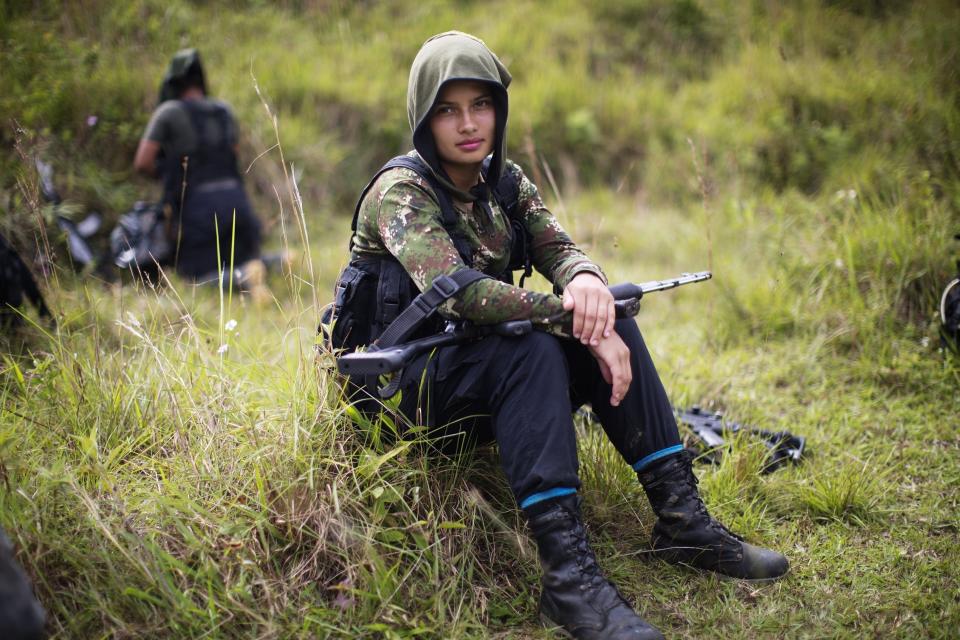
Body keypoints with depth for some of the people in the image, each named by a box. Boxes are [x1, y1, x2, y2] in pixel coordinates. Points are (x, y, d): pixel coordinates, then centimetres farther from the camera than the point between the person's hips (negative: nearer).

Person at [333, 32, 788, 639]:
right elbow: (456, 289, -30)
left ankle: (682, 520, -13)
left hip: (483, 372, 7)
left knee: (612, 323, -13)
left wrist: (587, 280, -30)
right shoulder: (401, 190, -16)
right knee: (531, 347, -33)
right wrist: (578, 322, -32)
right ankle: (568, 573, -38)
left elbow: (558, 247, -5)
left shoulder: (504, 180, 7)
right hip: (405, 389, -6)